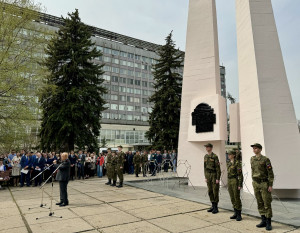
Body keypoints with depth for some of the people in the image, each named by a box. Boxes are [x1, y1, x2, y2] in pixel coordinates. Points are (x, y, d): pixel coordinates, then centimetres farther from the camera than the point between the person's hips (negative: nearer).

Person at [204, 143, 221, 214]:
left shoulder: (215, 156, -14)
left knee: (215, 191, 0)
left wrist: (218, 178, -16)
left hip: (214, 175, -7)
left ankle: (216, 207, 9)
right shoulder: (205, 156, 9)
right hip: (208, 175, 7)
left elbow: (218, 168, -14)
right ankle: (213, 206, 23)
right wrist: (205, 177, 13)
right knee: (210, 191, 11)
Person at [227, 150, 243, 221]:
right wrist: (228, 183, 18)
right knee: (232, 198, 12)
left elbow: (240, 174, -14)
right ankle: (236, 213, 24)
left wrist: (240, 185, -16)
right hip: (229, 181, 8)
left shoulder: (237, 163, -13)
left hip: (235, 181, -8)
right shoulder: (228, 163, 10)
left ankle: (239, 215, 12)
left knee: (237, 198, 0)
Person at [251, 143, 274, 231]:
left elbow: (270, 173, -12)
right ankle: (263, 221, 21)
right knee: (260, 203, 11)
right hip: (256, 183, 6)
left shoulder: (265, 159, -12)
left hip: (264, 183, -6)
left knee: (267, 204, 0)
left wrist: (270, 185, -15)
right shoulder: (252, 159, 6)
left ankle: (269, 223, 10)